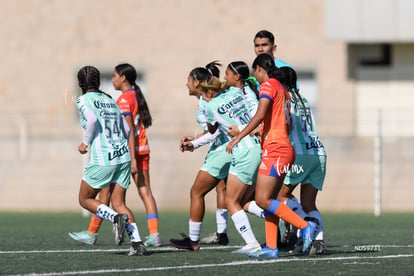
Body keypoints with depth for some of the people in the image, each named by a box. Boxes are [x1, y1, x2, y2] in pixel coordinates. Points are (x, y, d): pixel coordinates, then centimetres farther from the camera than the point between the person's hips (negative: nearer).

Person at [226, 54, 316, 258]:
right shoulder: (281, 88, 19)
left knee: (263, 199, -12)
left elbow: (260, 116, -22)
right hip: (285, 148, 10)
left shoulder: (268, 86, -8)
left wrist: (238, 138, -22)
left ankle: (305, 226, -12)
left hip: (274, 150, -10)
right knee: (268, 199, 8)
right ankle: (271, 247, 4)